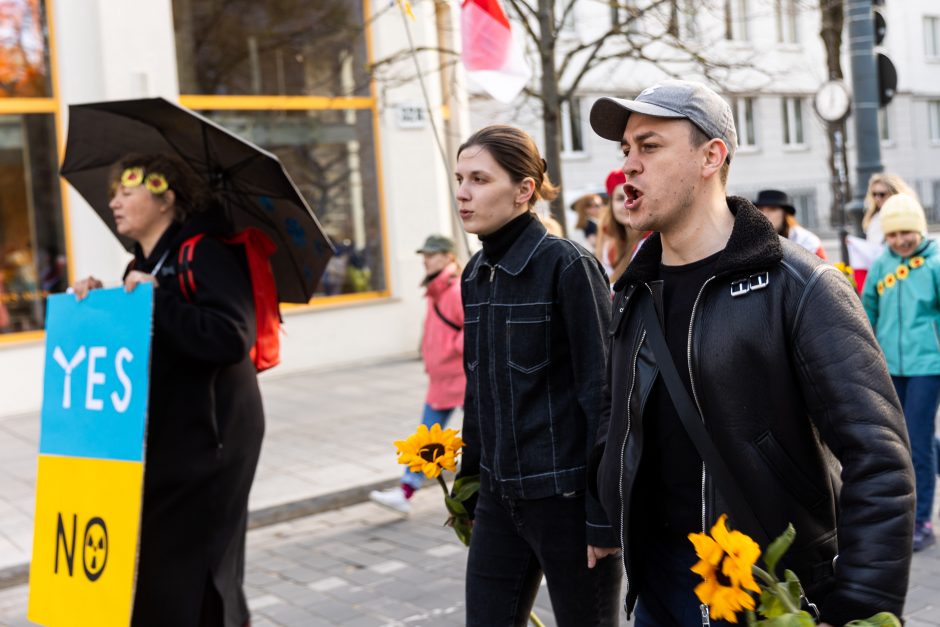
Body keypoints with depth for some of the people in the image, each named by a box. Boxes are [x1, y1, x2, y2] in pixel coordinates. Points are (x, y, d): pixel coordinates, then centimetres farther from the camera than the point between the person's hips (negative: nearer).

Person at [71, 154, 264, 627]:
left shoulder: (205, 255, -13)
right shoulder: (140, 268, 15)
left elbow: (233, 337, -26)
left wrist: (158, 301, -27)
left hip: (206, 442, -9)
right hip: (160, 440, 9)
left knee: (190, 575, -3)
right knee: (150, 567, 13)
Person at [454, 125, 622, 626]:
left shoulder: (567, 266, -13)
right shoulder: (475, 274, 7)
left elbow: (602, 394, -15)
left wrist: (604, 517, -17)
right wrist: (469, 477, 17)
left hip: (567, 494, -6)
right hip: (499, 496, 6)